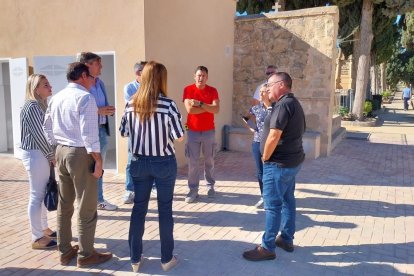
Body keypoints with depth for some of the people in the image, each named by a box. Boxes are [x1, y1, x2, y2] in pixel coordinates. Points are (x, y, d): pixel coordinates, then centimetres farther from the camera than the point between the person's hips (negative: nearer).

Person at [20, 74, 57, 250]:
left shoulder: (40, 105, 13)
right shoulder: (32, 107, -16)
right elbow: (38, 135, -19)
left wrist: (51, 155, 8)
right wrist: (52, 156, -11)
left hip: (40, 153, 10)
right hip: (35, 154, -10)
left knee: (43, 193, 16)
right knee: (37, 195, -3)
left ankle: (44, 229, 29)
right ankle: (37, 238, 6)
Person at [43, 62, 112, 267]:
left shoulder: (56, 97, 10)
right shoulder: (85, 97, -15)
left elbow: (47, 127, 15)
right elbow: (88, 132, -21)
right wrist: (98, 160, -16)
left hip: (61, 152, 9)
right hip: (80, 153, -8)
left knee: (64, 205, 17)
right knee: (86, 208, 4)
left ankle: (65, 251, 30)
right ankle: (86, 255, 16)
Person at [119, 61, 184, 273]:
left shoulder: (132, 104, -2)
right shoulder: (168, 104, -14)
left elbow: (123, 132, 7)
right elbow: (179, 137, -13)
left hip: (139, 162, 3)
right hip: (164, 163, -3)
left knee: (139, 208, 13)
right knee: (165, 209, 9)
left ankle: (135, 259, 23)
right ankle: (167, 259, 21)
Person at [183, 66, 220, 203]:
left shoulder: (212, 91, 1)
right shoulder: (188, 89, -4)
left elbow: (216, 109, -12)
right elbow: (189, 109, -17)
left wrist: (200, 104, -19)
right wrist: (208, 107, -11)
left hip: (209, 131, 1)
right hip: (193, 131, -1)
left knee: (209, 160, 11)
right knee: (193, 162, 1)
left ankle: (210, 186, 25)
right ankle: (193, 189, 9)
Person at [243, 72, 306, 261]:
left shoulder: (284, 104, -19)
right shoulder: (294, 103, 13)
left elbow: (274, 136, -25)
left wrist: (265, 159, -13)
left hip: (279, 163, -10)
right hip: (292, 160, 10)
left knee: (273, 205, -3)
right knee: (288, 201, 17)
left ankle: (267, 248, 5)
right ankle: (287, 240, 28)